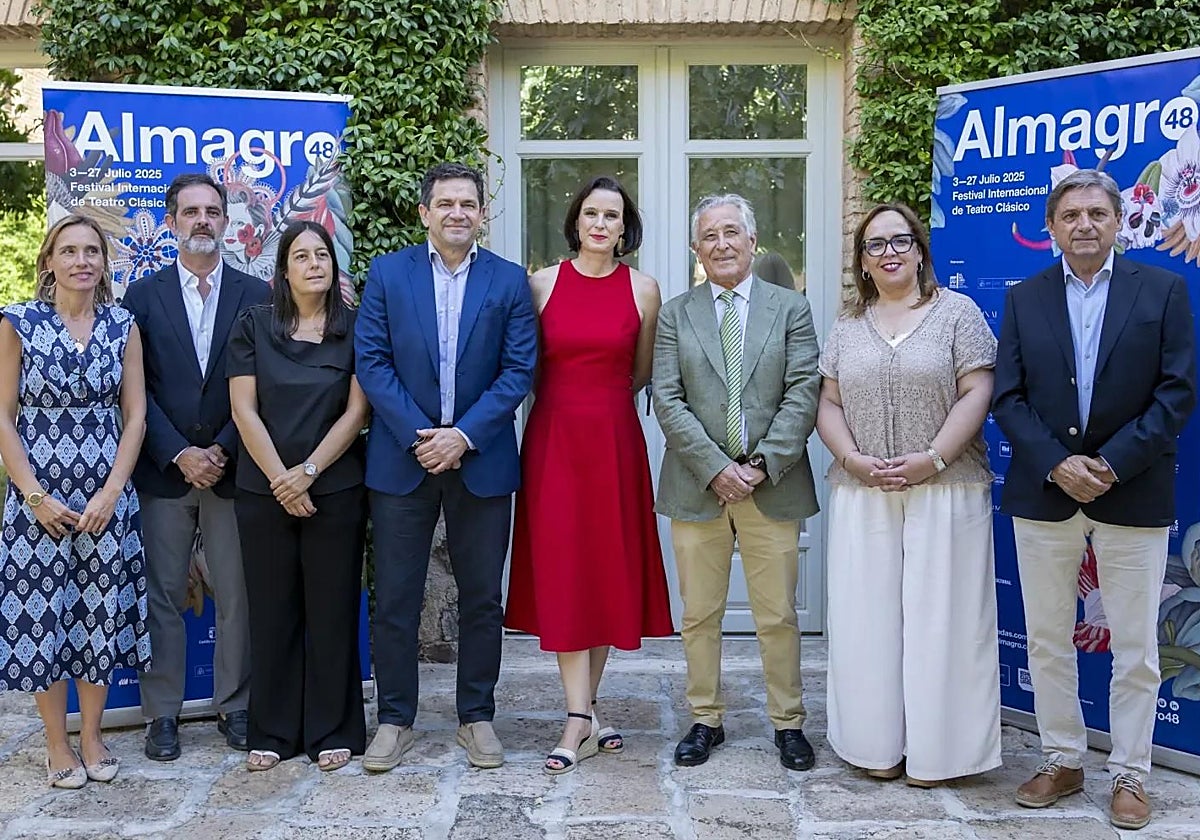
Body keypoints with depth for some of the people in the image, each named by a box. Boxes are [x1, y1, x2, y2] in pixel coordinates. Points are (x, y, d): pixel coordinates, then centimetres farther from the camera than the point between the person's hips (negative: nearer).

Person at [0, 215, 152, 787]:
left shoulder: (123, 327, 3)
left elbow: (134, 416, 2)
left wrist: (112, 492, -8)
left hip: (107, 497, 2)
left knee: (101, 612, 7)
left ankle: (92, 736, 23)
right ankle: (56, 745, 19)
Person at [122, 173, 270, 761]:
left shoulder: (255, 296, 6)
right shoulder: (143, 297, 7)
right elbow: (136, 390, 0)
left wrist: (222, 451, -8)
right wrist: (179, 455, -10)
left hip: (232, 468, 0)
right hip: (163, 470, 0)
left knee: (237, 597, 4)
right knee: (163, 596, 5)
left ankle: (235, 707, 17)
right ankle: (163, 713, 15)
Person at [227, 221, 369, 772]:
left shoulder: (355, 329, 4)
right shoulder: (253, 326, 5)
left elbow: (356, 411, -3)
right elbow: (244, 410, -1)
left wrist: (308, 471, -11)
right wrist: (280, 479, -9)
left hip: (335, 490, -1)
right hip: (263, 491, 1)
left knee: (332, 609, 3)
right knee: (272, 609, 6)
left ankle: (333, 732, 14)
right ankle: (273, 733, 17)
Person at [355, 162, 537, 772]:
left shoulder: (509, 281, 4)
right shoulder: (387, 274, 4)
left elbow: (519, 369, -2)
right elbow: (371, 361, -3)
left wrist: (465, 435, -12)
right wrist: (419, 435, -12)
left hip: (482, 462, 0)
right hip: (401, 460, 0)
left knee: (481, 598, 8)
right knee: (395, 599, 4)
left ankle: (476, 716, 22)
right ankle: (395, 719, 18)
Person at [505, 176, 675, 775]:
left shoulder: (642, 289, 2)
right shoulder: (543, 283, 1)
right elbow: (527, 366, 10)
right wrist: (572, 402, 11)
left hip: (615, 439, 1)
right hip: (554, 438, -1)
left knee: (610, 567, 5)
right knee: (561, 569, -4)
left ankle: (584, 708, 19)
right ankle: (582, 719, 0)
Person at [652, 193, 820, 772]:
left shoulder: (791, 309, 6)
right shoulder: (675, 315, 7)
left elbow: (803, 394, -2)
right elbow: (668, 401, -1)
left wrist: (762, 464, -11)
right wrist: (715, 466, -11)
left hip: (772, 485, -1)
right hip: (697, 486, 1)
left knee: (778, 616, 5)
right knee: (699, 616, 8)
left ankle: (787, 723, 20)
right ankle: (706, 720, 22)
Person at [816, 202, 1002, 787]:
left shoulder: (957, 312, 2)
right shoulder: (848, 326, 13)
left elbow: (976, 394, -5)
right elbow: (828, 403, 10)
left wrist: (932, 459, -15)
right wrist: (853, 459, -7)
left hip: (944, 491, -3)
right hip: (862, 494, 3)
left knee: (937, 616, 0)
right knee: (868, 617, 4)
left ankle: (932, 750, 12)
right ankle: (878, 745, 15)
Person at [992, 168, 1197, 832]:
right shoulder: (1024, 299, 5)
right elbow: (1007, 398, 1)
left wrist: (1112, 464, -15)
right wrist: (1057, 465, -13)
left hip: (1133, 496, -2)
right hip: (1043, 494, 2)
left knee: (1135, 649, 6)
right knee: (1047, 641, 11)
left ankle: (1129, 775, 21)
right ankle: (1062, 761, 26)